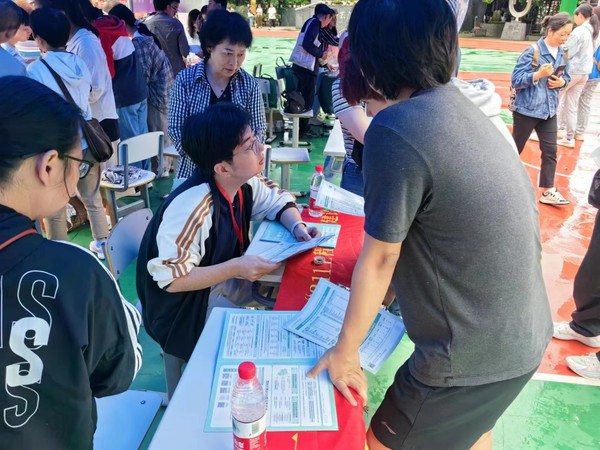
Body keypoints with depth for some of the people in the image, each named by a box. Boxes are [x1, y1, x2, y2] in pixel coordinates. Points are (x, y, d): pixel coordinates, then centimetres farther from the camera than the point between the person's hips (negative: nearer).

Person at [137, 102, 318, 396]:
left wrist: (297, 226, -15)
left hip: (224, 281, 8)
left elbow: (278, 201, 6)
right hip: (188, 307, -7)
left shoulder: (243, 183, -10)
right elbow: (172, 280, -29)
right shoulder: (190, 209, -33)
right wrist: (236, 268, -32)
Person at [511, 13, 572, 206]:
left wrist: (561, 82, -7)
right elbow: (516, 80, -16)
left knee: (550, 150, 4)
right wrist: (539, 74, -29)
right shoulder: (532, 52, -14)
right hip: (526, 109, -6)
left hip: (549, 110, 6)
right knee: (515, 148, 8)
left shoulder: (563, 54, 5)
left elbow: (567, 76, 15)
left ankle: (548, 191, 11)